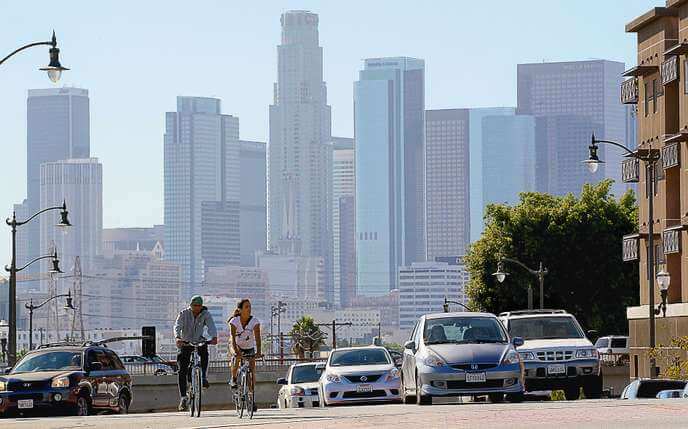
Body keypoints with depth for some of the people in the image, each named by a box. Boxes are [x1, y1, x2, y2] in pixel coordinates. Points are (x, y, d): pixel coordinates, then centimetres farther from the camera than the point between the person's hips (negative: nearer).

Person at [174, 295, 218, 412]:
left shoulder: (205, 314, -6)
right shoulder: (184, 313, -9)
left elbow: (211, 327, -22)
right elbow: (177, 326, -24)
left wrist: (214, 337, -43)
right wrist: (177, 337, -45)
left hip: (199, 342, 1)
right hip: (185, 344, -1)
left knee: (204, 351, -34)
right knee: (182, 371, -10)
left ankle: (203, 377, -20)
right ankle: (183, 397, -6)